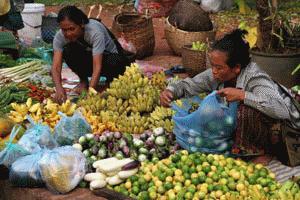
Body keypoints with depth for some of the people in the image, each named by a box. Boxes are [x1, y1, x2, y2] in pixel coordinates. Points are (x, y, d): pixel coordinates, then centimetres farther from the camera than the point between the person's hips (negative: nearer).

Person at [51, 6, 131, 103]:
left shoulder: (95, 32, -35)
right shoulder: (60, 37, -23)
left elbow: (97, 67, -41)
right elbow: (56, 67, -30)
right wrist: (59, 88, -49)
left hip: (107, 56, -3)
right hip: (87, 58, 3)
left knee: (114, 63, -38)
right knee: (68, 51, -28)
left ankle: (111, 80, -2)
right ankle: (83, 80, -2)